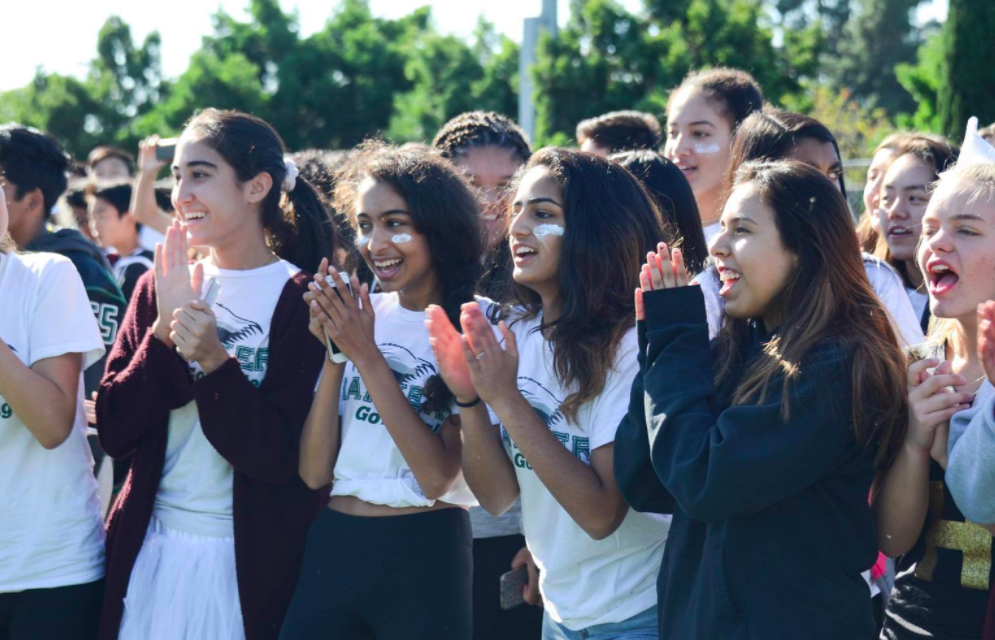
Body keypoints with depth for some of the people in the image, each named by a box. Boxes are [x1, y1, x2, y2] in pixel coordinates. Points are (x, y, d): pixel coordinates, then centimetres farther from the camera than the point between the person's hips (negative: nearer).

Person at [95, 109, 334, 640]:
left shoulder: (302, 301, -8)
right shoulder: (157, 288, 6)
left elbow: (282, 458, -14)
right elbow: (113, 431, -2)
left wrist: (214, 362, -24)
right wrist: (165, 331, -13)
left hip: (252, 558, -4)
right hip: (149, 549, 4)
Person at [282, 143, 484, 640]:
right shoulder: (354, 315, 4)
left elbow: (438, 477, -16)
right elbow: (313, 472, -1)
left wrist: (367, 356, -16)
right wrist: (333, 353, -11)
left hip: (426, 555, -4)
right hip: (331, 547, 4)